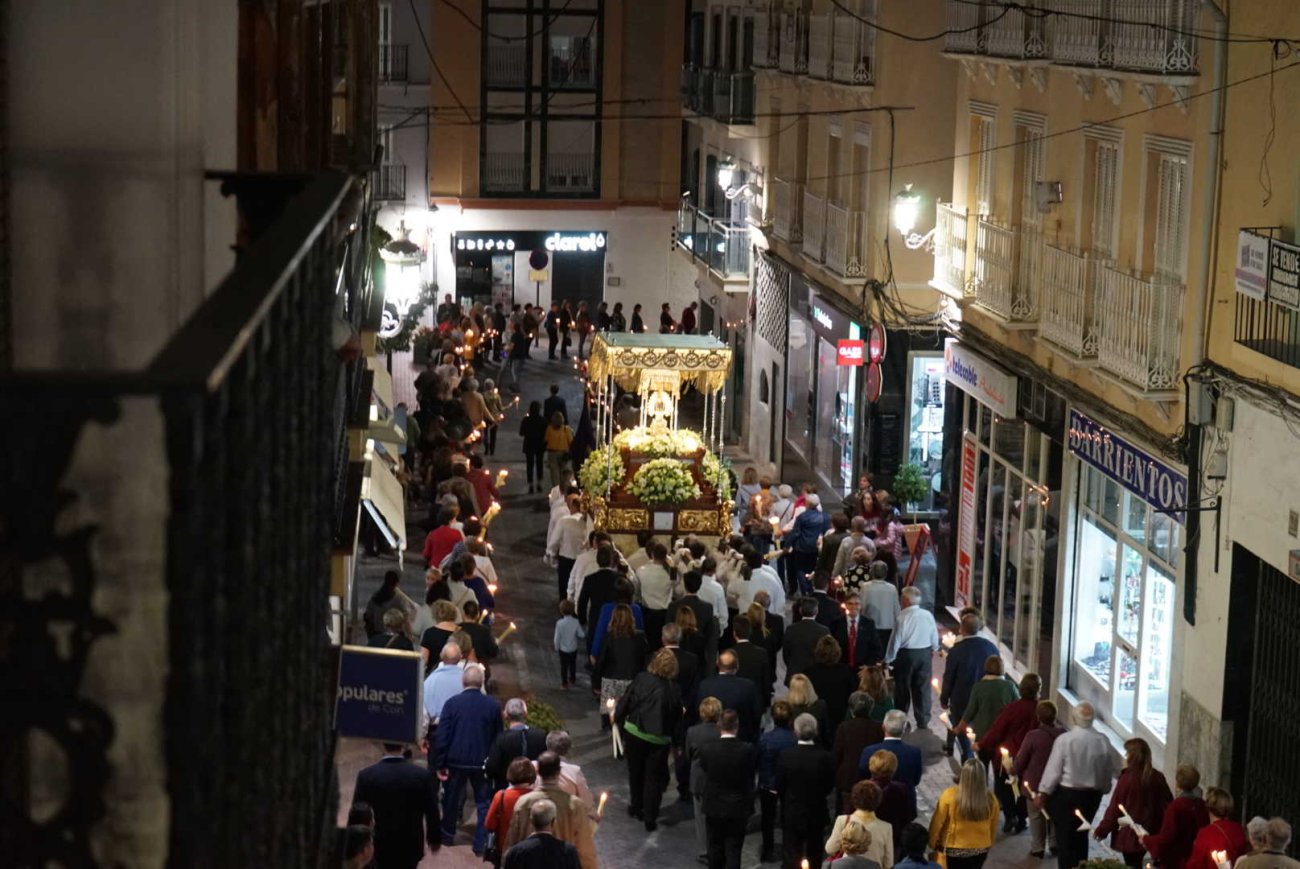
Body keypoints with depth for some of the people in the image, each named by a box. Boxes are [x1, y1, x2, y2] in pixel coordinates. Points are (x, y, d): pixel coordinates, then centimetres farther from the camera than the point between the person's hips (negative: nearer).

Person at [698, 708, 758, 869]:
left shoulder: (706, 749, -16)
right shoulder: (748, 750, -17)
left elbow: (704, 770, 0)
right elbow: (751, 776, -4)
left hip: (714, 807, 1)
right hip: (738, 807, -1)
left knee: (715, 849, 18)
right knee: (733, 850, 4)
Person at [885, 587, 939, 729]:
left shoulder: (902, 617, -19)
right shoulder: (928, 615, -7)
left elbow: (895, 640, -14)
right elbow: (935, 637, 3)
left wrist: (888, 660, -3)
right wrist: (933, 649, 24)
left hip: (906, 654, -3)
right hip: (925, 654, 3)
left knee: (902, 689, 12)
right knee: (923, 688, 12)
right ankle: (923, 722, 15)